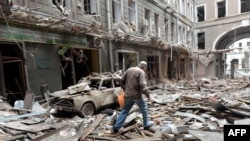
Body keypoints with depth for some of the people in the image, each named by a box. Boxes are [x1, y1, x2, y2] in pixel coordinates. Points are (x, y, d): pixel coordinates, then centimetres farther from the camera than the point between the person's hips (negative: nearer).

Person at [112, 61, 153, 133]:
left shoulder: (129, 69, 11)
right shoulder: (141, 72, -9)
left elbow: (122, 80, 13)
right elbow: (142, 85, -21)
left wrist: (125, 89, 22)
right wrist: (147, 93, -11)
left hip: (128, 94, 6)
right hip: (137, 95, -6)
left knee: (124, 111, 13)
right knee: (144, 109, 16)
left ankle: (116, 127, 13)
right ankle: (146, 125, 29)